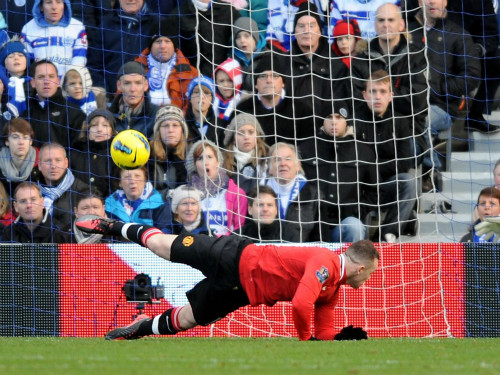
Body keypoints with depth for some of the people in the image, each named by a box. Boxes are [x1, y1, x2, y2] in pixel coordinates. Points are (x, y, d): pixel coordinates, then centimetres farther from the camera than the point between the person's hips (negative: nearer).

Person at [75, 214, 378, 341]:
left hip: (240, 291, 7)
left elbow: (322, 330, 9)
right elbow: (301, 304, -36)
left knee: (184, 319, 12)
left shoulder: (333, 289, 2)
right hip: (237, 260, -7)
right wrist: (306, 340, -21)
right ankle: (110, 226, 24)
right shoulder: (325, 262, -24)